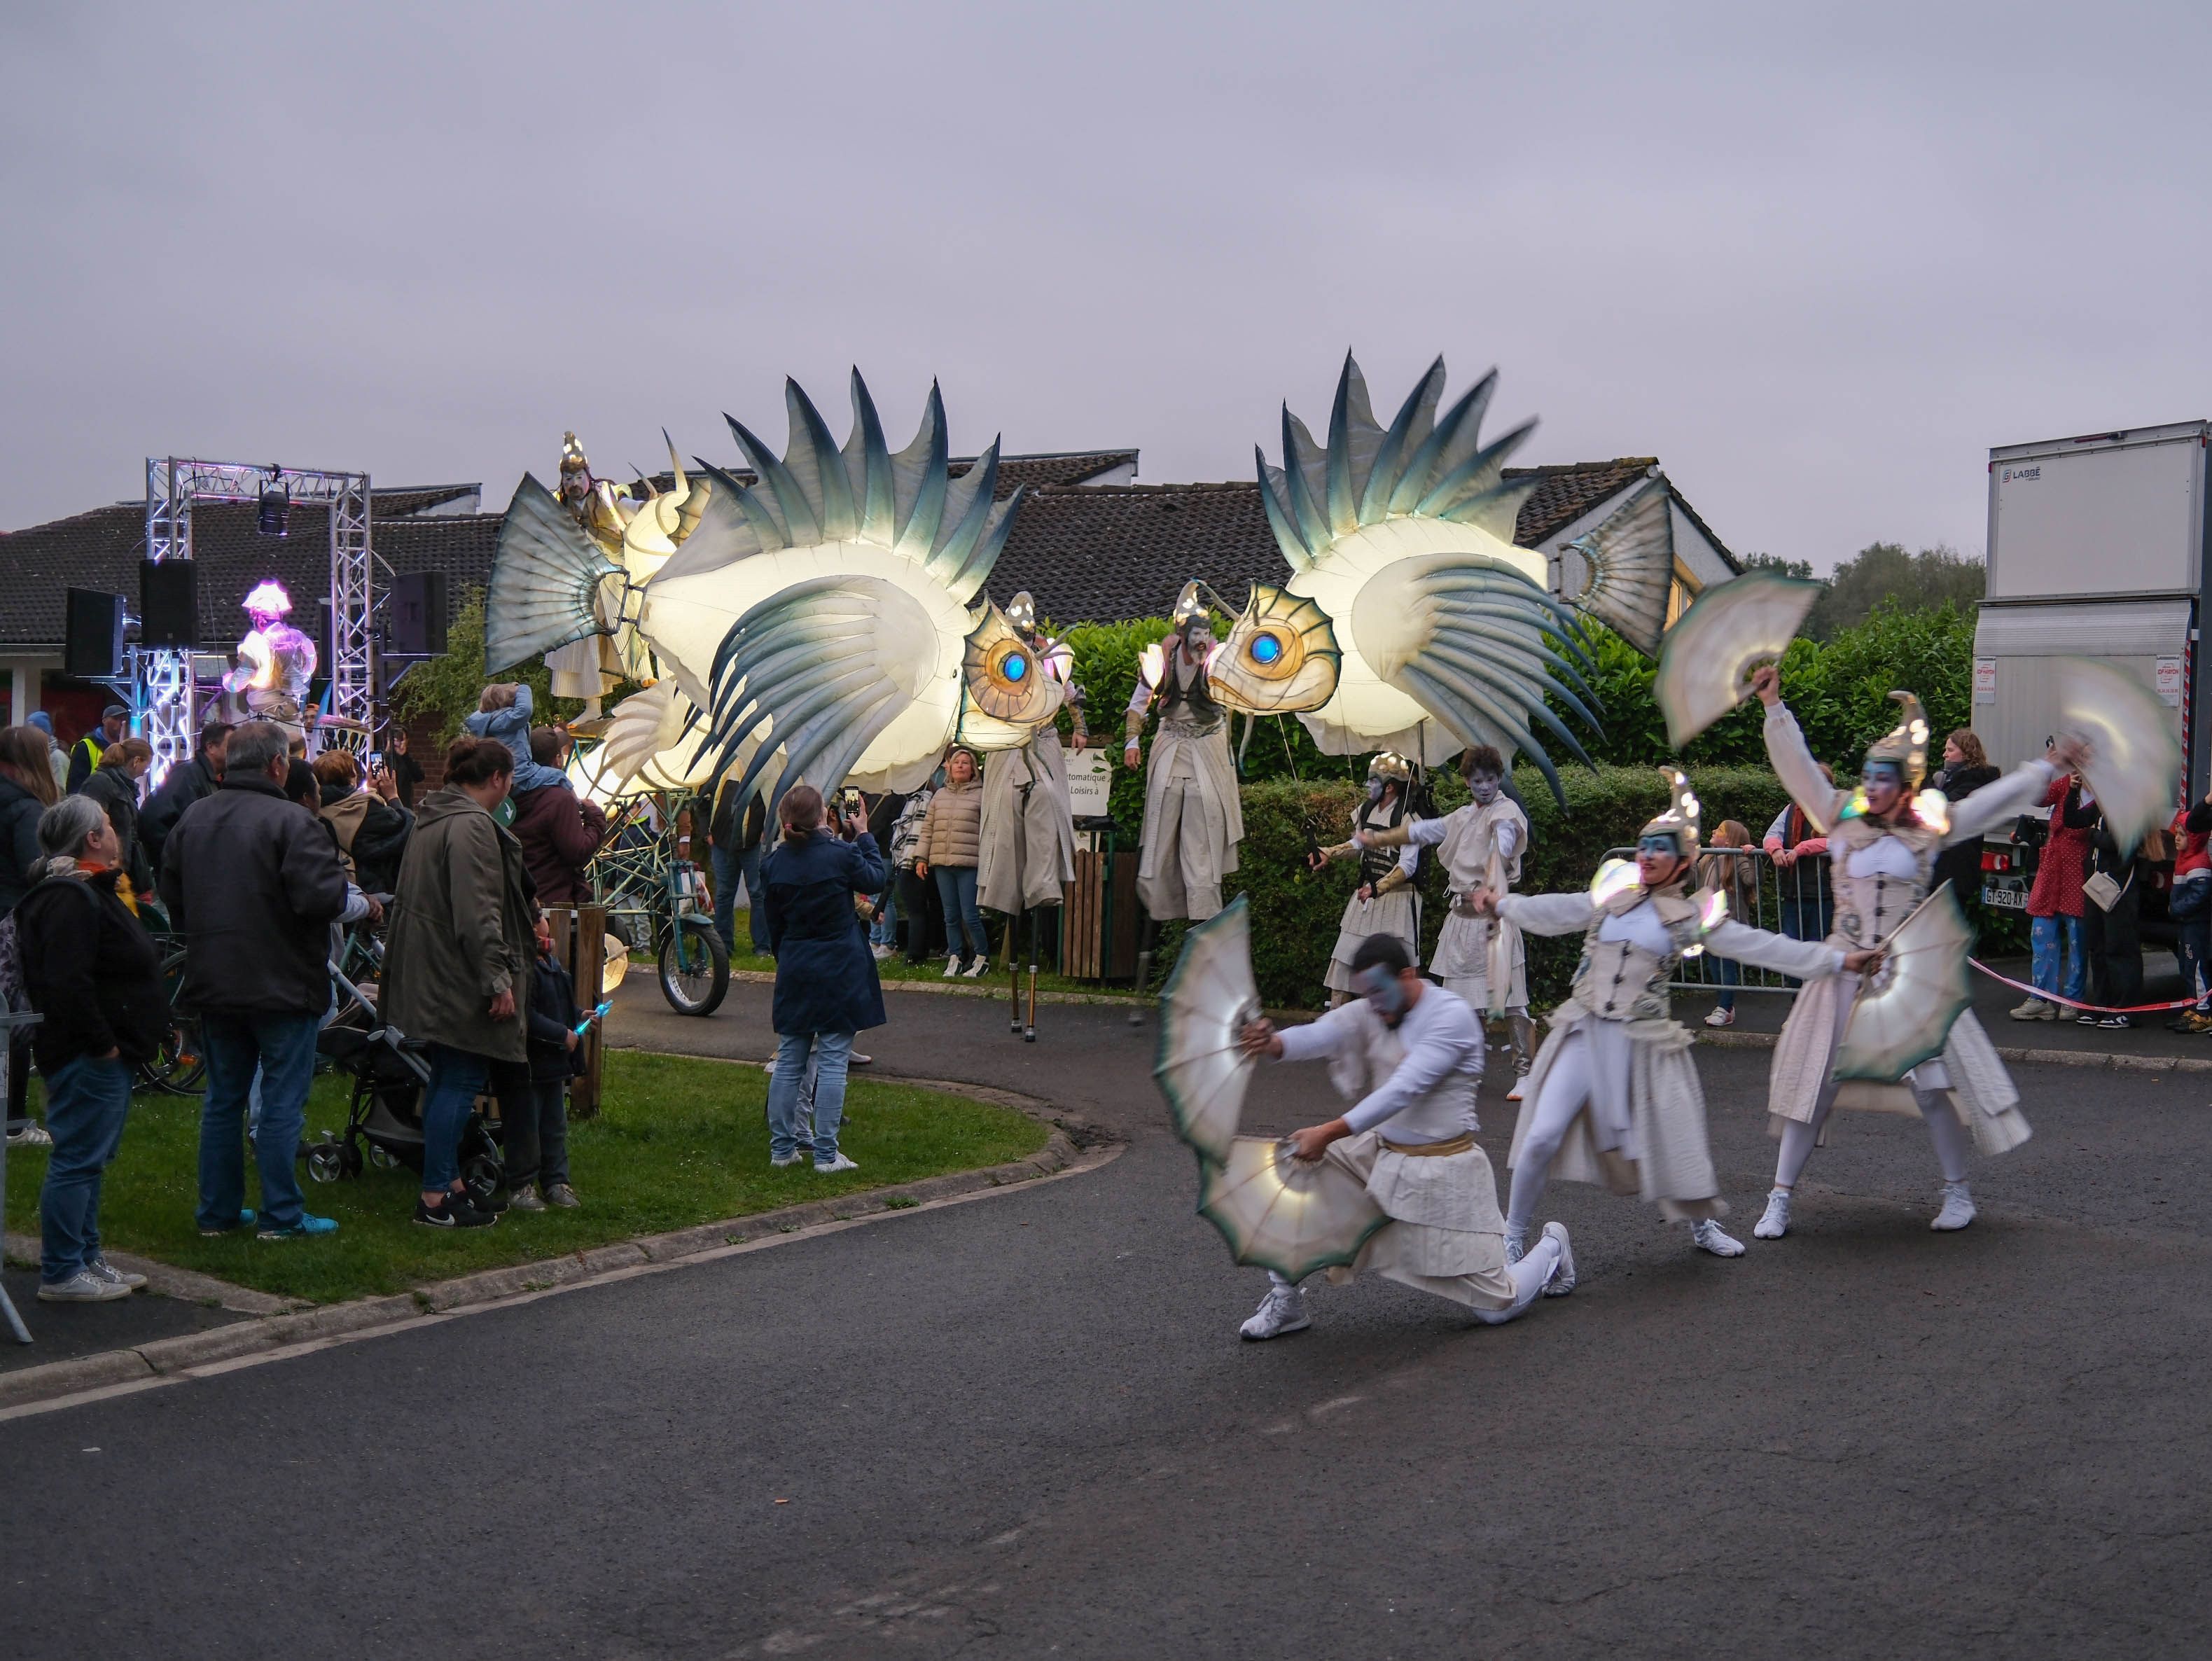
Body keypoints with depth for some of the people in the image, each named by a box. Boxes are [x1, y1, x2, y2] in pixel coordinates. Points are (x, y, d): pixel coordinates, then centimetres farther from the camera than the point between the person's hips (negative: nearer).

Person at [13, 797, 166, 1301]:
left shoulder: (89, 892, 18)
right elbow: (68, 984, -27)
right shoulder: (72, 900, -18)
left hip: (101, 1055, 11)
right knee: (78, 1159, -6)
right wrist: (102, 1044, -21)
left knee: (90, 1158, 17)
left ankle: (86, 1259, 25)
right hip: (89, 1056, -11)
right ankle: (62, 1274, -1)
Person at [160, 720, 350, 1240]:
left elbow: (171, 895, 13)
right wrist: (339, 876, -5)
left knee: (223, 1099, 16)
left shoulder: (192, 818, 5)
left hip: (213, 984, 7)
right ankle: (282, 1217, 7)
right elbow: (322, 899, -26)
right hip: (283, 984, -6)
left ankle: (217, 1212, 22)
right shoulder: (291, 823, -18)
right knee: (283, 1104, 2)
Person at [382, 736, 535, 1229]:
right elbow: (478, 914, -24)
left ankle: (446, 1180, 25)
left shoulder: (432, 817, 15)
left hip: (431, 975, 11)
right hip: (459, 977, -11)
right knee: (462, 1081, -5)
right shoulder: (472, 825, -18)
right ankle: (436, 1198, -2)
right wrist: (498, 980, -22)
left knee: (448, 1077, 17)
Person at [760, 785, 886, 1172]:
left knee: (789, 1061, 12)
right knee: (832, 1062, -1)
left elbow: (773, 923, 9)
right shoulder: (842, 854, -14)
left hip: (794, 971, 4)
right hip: (840, 972, -4)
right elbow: (875, 879, 6)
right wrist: (864, 836, 16)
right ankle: (826, 1154, -1)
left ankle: (781, 1148, 16)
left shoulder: (773, 862, -1)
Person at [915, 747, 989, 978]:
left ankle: (982, 957, 9)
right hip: (942, 864, 5)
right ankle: (954, 959, 17)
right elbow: (928, 829, 16)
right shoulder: (939, 796, 15)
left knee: (970, 915, -6)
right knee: (951, 916, 9)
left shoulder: (982, 795, 1)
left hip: (969, 865, -5)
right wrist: (922, 858, 10)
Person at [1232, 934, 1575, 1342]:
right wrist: (1273, 1043, -44)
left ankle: (1550, 1248, 33)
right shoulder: (1369, 1012, 0)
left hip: (1443, 1171, -6)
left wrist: (1331, 1132, -38)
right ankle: (1284, 1302, 1)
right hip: (1381, 1154, 6)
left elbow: (1405, 1089, -28)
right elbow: (1321, 1034, -20)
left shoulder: (1452, 1015, -18)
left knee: (1495, 1308, -1)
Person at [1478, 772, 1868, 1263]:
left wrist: (1838, 959, -1)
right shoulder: (1611, 898, 9)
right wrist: (1503, 903, 30)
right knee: (1542, 1135, -8)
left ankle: (1703, 1226, 32)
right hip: (1586, 1033, 1)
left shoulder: (1694, 916, 3)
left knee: (1673, 1137, 3)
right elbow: (1551, 913, 21)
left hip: (1643, 1039, -1)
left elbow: (1759, 946, 2)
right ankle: (1513, 1235, 9)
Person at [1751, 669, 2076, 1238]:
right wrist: (1774, 707, -8)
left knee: (1932, 1085, 0)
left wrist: (2050, 766, 4)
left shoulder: (1928, 831, 2)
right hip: (1844, 971, 1)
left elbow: (1998, 800, 6)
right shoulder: (1841, 820, 3)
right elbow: (1798, 767, -1)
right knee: (1814, 1083, 1)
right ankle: (1779, 1198, 7)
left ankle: (1957, 1192, 18)